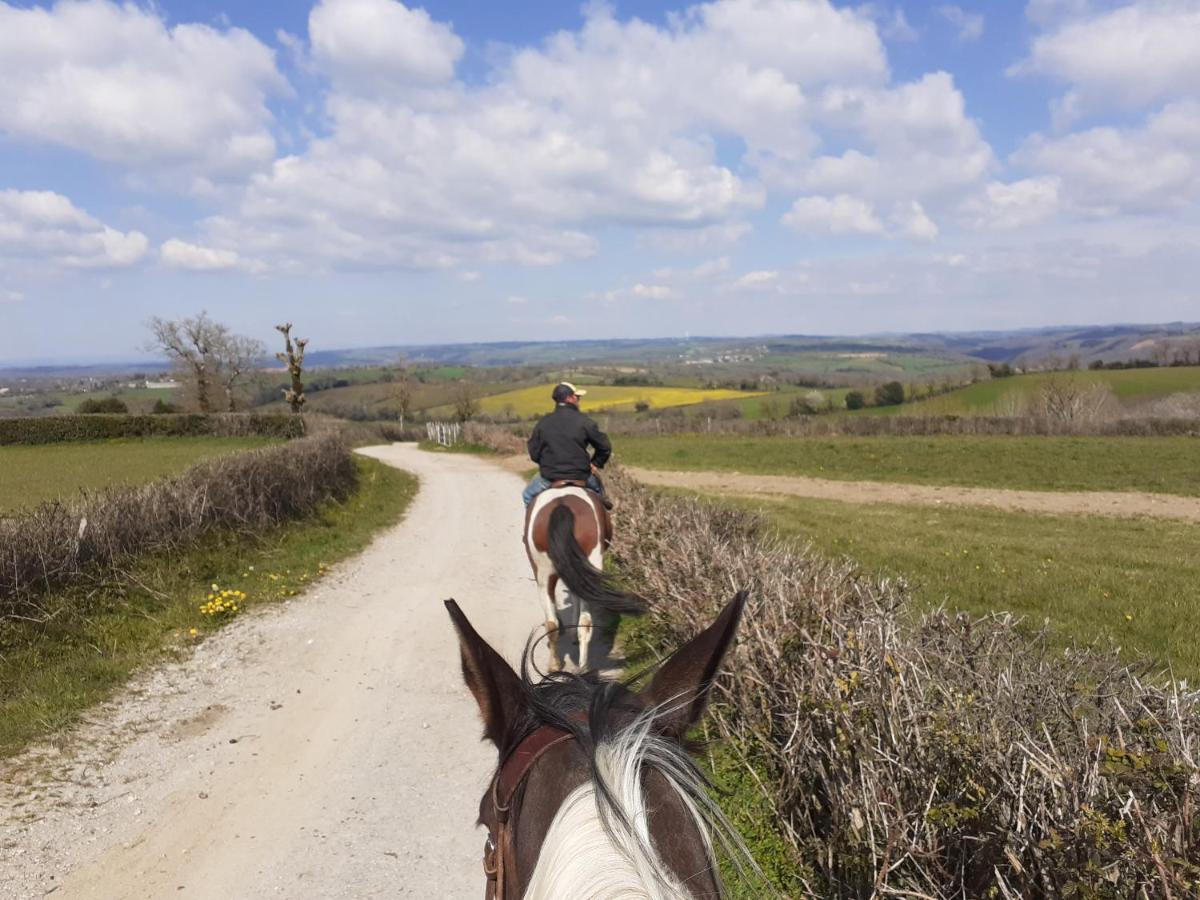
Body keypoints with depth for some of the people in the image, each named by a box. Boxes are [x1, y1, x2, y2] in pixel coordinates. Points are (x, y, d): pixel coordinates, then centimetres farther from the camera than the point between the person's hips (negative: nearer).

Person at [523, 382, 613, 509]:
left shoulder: (543, 423, -1)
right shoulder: (584, 422, -6)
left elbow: (534, 453, 3)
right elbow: (605, 447, -1)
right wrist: (595, 464, 16)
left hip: (549, 477, 0)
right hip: (580, 475, 0)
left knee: (528, 496, 25)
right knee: (597, 487, 32)